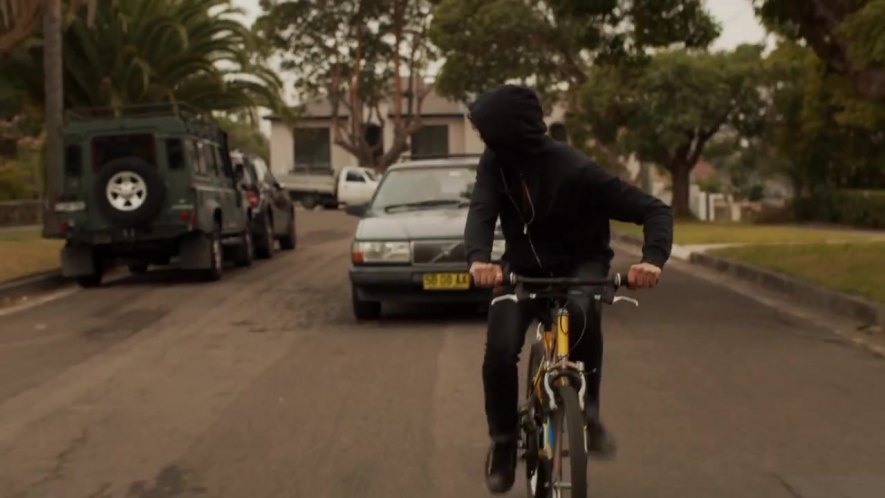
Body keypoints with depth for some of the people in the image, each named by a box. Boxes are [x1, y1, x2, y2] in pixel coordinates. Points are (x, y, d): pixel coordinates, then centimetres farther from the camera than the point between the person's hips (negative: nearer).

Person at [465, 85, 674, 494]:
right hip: (523, 268, 3)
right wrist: (478, 258, -51)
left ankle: (586, 410, -17)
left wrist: (653, 258, -45)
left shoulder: (575, 170, -25)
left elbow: (654, 210, -25)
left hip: (580, 265, -3)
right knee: (499, 350, -20)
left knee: (581, 313, -38)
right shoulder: (495, 165, -14)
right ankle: (503, 442, 3)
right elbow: (481, 213, -29)